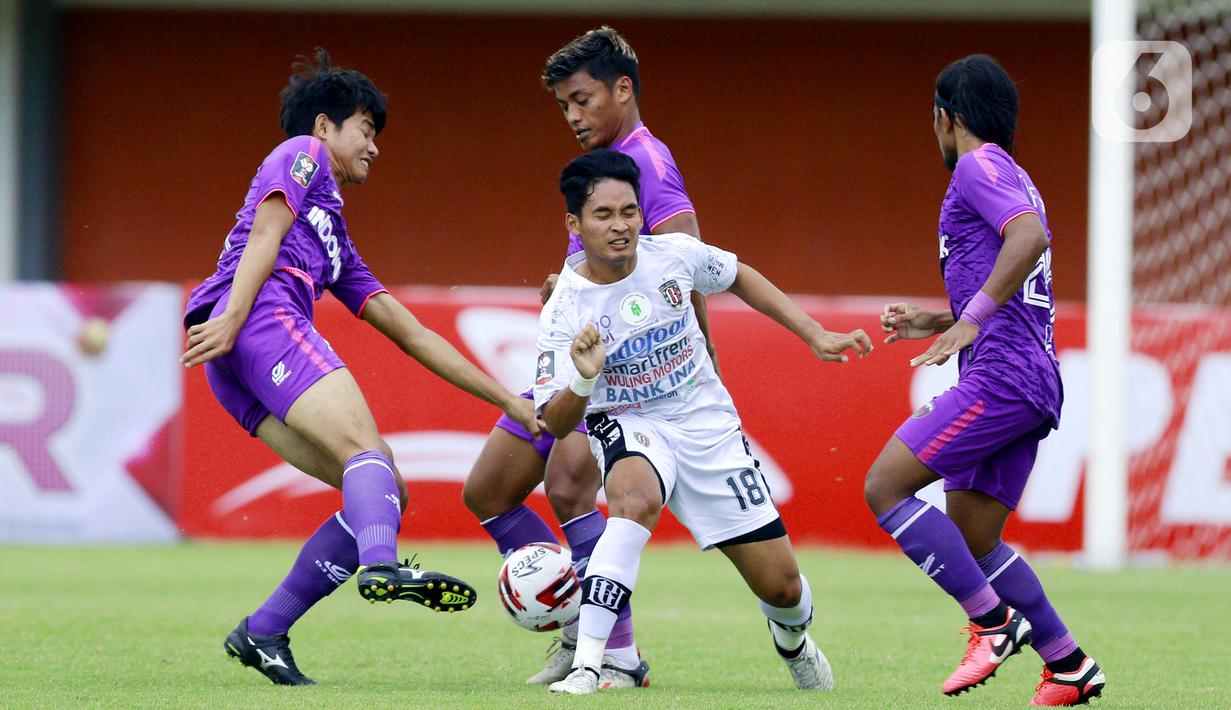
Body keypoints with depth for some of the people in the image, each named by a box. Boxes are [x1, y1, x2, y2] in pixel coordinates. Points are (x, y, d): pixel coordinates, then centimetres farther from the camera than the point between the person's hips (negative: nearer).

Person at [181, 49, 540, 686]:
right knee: (367, 449, -26)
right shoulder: (303, 155, 16)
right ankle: (383, 566, -56)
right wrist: (232, 318, -19)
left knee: (387, 495, -1)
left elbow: (409, 333, 36)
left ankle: (263, 633, -6)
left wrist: (509, 401, 32)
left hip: (245, 377, 8)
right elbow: (265, 234, -2)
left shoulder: (336, 238, 38)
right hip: (264, 317, -8)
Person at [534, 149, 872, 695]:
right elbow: (555, 423, -21)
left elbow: (737, 277, 10)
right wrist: (583, 382, -42)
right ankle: (586, 665, -42)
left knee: (781, 587, 3)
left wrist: (815, 336, 9)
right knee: (638, 498, -41)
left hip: (706, 424, 3)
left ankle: (792, 638, 42)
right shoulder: (563, 312, -20)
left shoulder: (674, 255, -13)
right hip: (628, 426, -3)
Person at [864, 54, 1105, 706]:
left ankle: (994, 621, -14)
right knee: (970, 542, 11)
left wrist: (971, 318, -25)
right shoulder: (1012, 179, 26)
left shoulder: (979, 166, -4)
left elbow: (1029, 235, -24)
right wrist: (936, 322, 28)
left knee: (885, 487, -11)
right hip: (1032, 381, 10)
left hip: (1002, 376, -10)